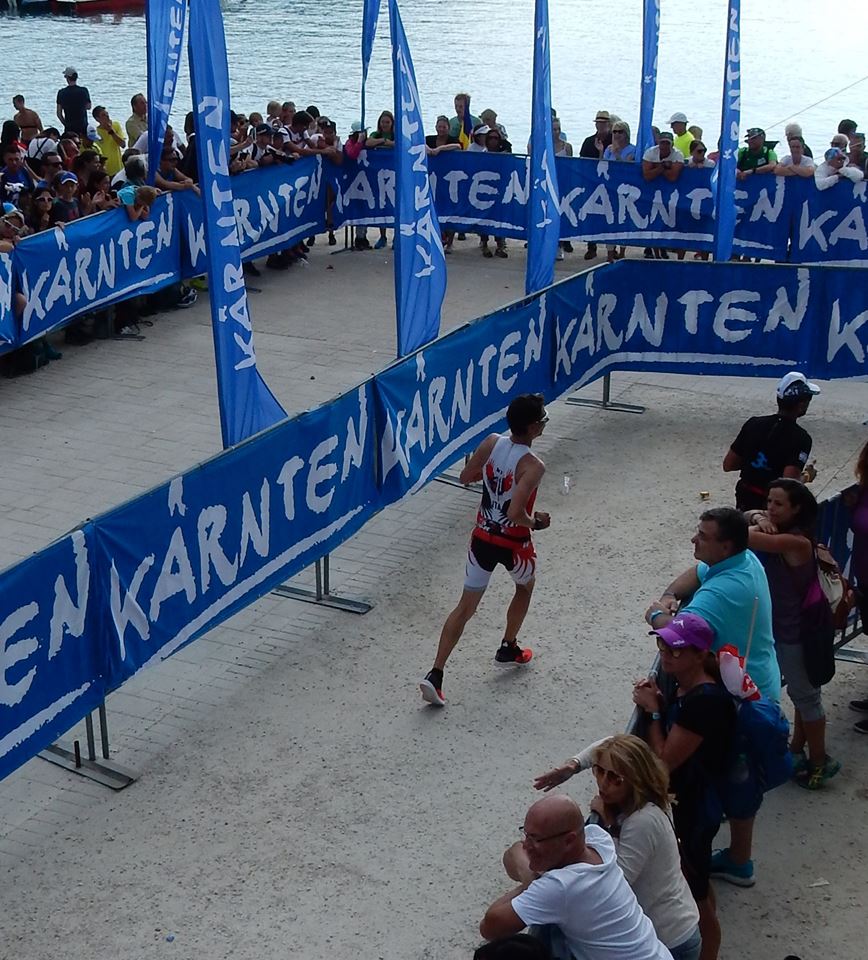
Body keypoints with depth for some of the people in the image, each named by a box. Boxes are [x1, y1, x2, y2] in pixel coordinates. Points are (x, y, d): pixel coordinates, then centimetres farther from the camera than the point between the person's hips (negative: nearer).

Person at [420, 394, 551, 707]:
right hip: (514, 544, -4)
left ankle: (435, 675, -1)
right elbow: (515, 513, -31)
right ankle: (509, 647, 45)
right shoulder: (533, 466, -25)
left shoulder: (491, 443, -8)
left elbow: (465, 477, 5)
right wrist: (536, 523, -12)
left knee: (465, 607, 8)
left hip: (482, 538, 4)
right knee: (525, 587, 30)